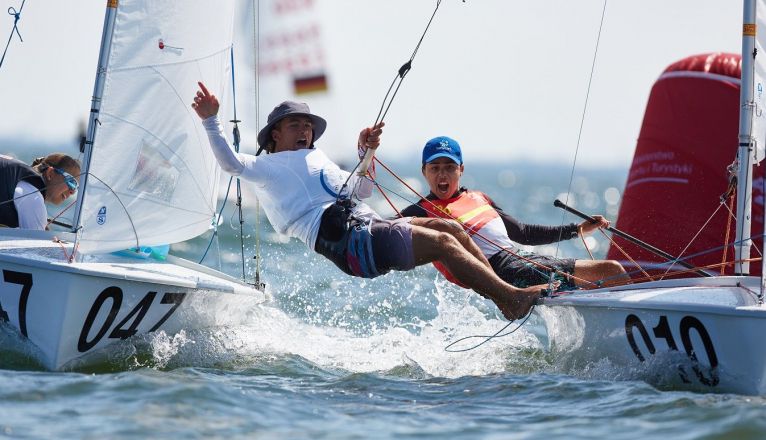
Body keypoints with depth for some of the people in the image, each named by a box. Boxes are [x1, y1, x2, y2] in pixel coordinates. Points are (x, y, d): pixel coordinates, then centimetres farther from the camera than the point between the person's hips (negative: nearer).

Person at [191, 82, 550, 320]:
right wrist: (211, 120, -18)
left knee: (450, 228, -8)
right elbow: (229, 162, -7)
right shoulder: (266, 167, 10)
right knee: (442, 242, -18)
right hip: (343, 239, -9)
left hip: (365, 225, 9)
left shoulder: (319, 162, 34)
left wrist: (365, 154, 22)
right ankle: (510, 299, -24)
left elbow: (362, 190, 38)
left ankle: (506, 294, -14)